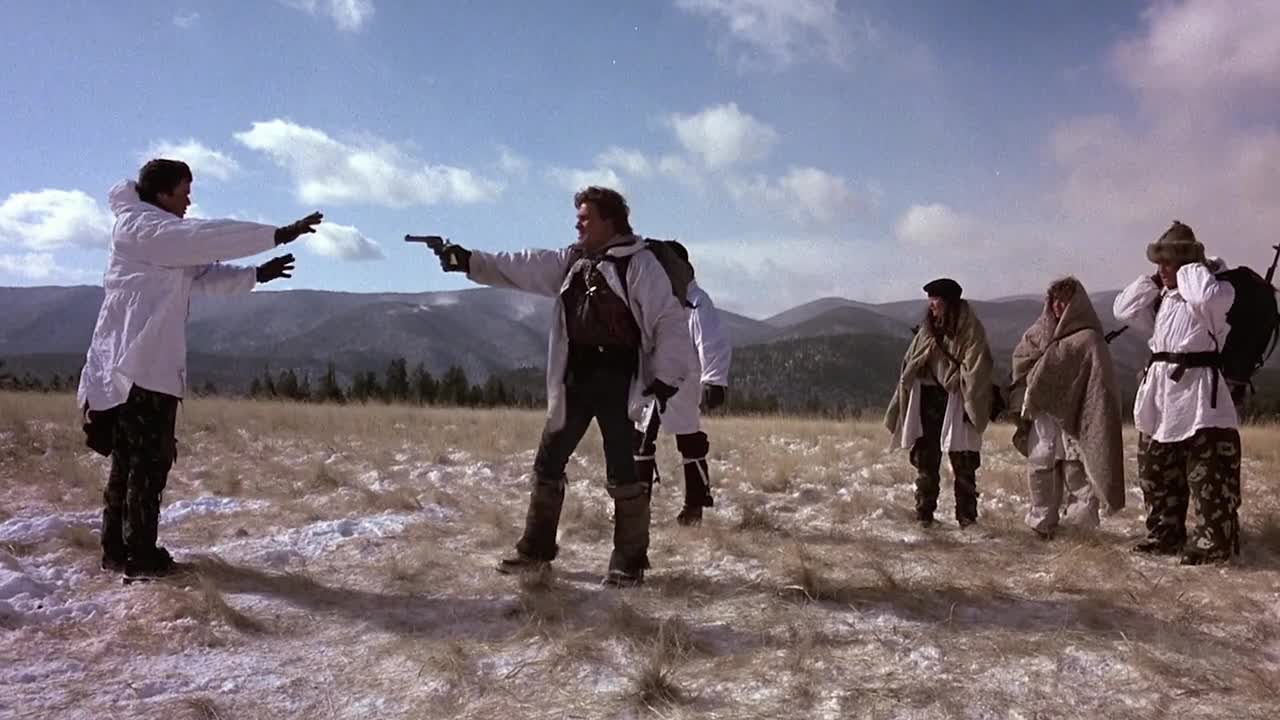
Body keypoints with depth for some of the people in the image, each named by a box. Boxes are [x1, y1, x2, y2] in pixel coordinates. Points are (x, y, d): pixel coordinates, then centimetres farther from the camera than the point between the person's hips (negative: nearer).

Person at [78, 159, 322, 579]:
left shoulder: (162, 240, 21)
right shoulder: (140, 227, -9)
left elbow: (203, 276, 16)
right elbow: (209, 236, -20)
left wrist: (257, 275, 4)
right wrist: (279, 235, -21)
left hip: (144, 363, 10)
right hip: (138, 365, -10)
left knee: (130, 459, 12)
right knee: (149, 460, -6)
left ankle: (117, 549, 19)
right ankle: (141, 555, -1)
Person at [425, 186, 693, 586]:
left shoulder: (639, 264, -7)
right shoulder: (570, 261, 12)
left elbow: (670, 321, -10)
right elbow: (520, 267, 6)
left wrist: (665, 378, -16)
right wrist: (468, 261, -5)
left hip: (619, 382, -7)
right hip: (575, 380, 7)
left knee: (624, 475, -2)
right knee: (548, 464, 11)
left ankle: (629, 563, 11)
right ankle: (536, 550, 24)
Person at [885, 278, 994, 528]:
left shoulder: (970, 331, -5)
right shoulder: (927, 331, 12)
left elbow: (974, 371, -11)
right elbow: (910, 368, 13)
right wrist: (900, 406, 9)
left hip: (956, 405, -5)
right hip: (926, 402, 5)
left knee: (963, 465, 1)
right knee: (925, 461, 7)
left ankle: (967, 516, 8)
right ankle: (924, 514, 14)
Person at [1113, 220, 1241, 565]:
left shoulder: (1218, 290, -7)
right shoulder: (1161, 298, 15)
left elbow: (1205, 296, -29)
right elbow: (1123, 309, 14)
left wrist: (1189, 269, -12)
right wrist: (1154, 282, 7)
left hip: (1198, 391, -8)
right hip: (1160, 393, 8)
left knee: (1209, 477, -5)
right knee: (1155, 473, 15)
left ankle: (1214, 543, 4)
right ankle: (1165, 536, 26)